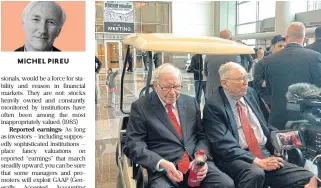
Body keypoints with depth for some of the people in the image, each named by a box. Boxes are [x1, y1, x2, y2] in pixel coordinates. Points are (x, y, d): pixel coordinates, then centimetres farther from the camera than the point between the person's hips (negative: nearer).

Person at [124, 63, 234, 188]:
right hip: (163, 169, -3)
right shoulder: (140, 107, 1)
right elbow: (133, 145, -4)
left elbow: (202, 135, 15)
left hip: (196, 163, 4)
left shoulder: (191, 103, 14)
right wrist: (161, 163, -19)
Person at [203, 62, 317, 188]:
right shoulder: (213, 106, -9)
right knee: (255, 174, -37)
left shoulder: (250, 93, 11)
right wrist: (257, 161, -21)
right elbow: (224, 145, -16)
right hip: (236, 158, -5)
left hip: (265, 152, 5)